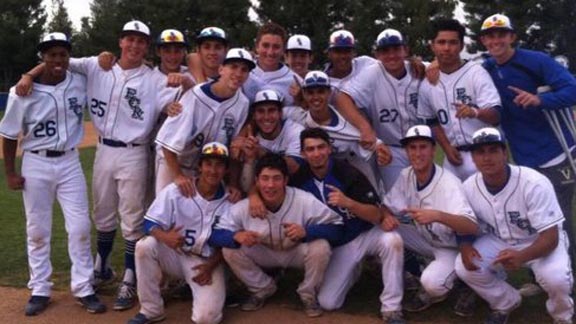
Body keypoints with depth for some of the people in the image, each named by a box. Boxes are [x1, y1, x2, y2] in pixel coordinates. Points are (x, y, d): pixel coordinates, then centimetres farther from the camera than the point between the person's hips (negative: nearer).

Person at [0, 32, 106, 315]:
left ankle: (83, 288, 12)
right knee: (37, 230, 9)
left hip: (70, 162, 2)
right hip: (36, 165, -1)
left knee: (80, 226, 1)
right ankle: (40, 290, 21)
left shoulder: (80, 84, -4)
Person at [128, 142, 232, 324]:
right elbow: (150, 223, -11)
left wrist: (211, 266, -16)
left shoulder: (230, 202, -8)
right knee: (145, 245, -29)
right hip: (175, 256, 2)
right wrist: (165, 236, -33)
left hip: (208, 263, -1)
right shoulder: (175, 191, -9)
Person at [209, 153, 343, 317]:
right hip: (265, 254, 2)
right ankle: (262, 290, 7)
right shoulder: (243, 207, -24)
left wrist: (306, 231, -46)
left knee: (320, 247, -33)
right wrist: (236, 236, -42)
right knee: (230, 250, -22)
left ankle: (308, 294, -1)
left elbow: (336, 228, -28)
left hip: (296, 252, -2)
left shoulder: (305, 201, -30)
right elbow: (214, 234, -20)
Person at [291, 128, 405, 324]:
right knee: (327, 303, -9)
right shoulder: (299, 179, -10)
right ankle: (351, 271, 23)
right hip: (337, 246, 2)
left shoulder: (348, 173, -19)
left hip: (365, 235, -2)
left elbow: (376, 216, -21)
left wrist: (349, 203, -38)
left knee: (392, 240, -35)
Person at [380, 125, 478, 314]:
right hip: (424, 239, 6)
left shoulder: (449, 183, -28)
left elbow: (472, 227, -39)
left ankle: (435, 292, 6)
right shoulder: (406, 176, -10)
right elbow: (388, 206, -2)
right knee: (385, 230, -15)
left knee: (431, 282, -33)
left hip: (451, 248, -6)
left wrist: (437, 215, -56)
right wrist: (387, 217, -28)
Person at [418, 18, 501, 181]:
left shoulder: (476, 73, -9)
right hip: (453, 155, 4)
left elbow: (495, 116, -18)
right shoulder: (427, 85, 4)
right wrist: (447, 148, 2)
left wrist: (475, 112, -39)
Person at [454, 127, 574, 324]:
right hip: (499, 242, 4)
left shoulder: (534, 183, -30)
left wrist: (521, 257, -49)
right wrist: (465, 246, -23)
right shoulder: (469, 187, -15)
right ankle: (506, 303, 12)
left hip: (541, 242, -4)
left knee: (556, 278, -33)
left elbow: (550, 237, -29)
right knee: (464, 267, -19)